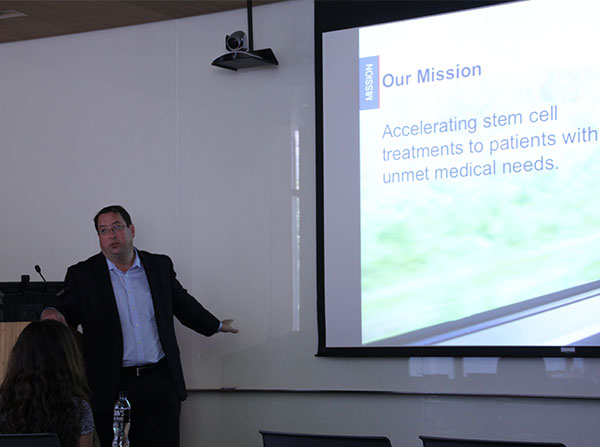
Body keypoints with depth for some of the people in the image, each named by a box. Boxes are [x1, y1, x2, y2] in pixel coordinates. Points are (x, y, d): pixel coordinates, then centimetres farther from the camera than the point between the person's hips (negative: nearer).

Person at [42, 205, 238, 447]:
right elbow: (68, 314, 0)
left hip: (160, 383, 2)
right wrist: (51, 314, -24)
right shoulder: (82, 274, 4)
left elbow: (183, 304, 25)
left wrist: (216, 325, 36)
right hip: (111, 388, -2)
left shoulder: (160, 266, 11)